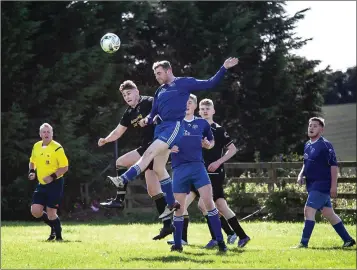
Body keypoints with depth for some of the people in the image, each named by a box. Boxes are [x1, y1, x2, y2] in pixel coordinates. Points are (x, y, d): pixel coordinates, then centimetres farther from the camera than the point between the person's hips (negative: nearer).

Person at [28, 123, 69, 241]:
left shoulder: (57, 148, -14)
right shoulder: (36, 147, 5)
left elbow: (65, 167, -14)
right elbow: (32, 162, 22)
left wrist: (52, 177, -23)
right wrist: (32, 172, 3)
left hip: (55, 184, -6)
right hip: (41, 184, 6)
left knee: (51, 213, -6)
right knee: (35, 211, -2)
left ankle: (58, 236, 15)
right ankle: (54, 227, 23)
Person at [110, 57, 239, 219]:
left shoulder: (184, 83, 2)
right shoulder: (160, 91, 21)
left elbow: (210, 84, 2)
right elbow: (154, 113, 23)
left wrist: (224, 68, -6)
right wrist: (147, 120, 0)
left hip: (176, 125, -8)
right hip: (162, 127, 8)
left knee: (149, 153, -22)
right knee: (158, 167, 4)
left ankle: (123, 180, -32)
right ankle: (172, 203, 13)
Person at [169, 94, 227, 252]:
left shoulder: (202, 123, 10)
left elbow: (211, 142, 21)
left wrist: (208, 144, -1)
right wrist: (169, 147, -11)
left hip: (198, 166, 1)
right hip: (179, 168, 0)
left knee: (208, 202, -12)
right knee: (179, 207, 3)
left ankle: (220, 241, -9)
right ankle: (177, 244, 16)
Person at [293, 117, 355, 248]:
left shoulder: (325, 145, -12)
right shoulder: (307, 145, 12)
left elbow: (334, 165, -14)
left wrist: (333, 186, -18)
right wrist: (301, 175, 7)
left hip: (322, 184, -8)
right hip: (312, 185, 8)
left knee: (309, 210, -15)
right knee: (328, 213, 12)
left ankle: (304, 242, -13)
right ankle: (348, 239, 20)